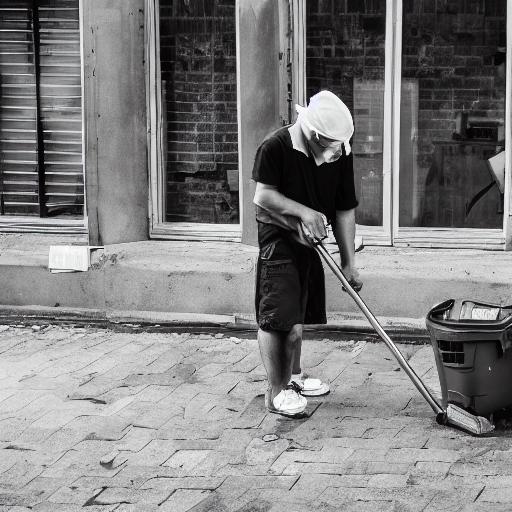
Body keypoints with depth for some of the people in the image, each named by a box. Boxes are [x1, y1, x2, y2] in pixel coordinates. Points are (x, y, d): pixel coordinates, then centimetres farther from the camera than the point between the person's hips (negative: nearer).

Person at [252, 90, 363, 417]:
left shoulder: (340, 153, -5)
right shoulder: (276, 148, -19)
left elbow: (345, 210, -2)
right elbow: (264, 195, -16)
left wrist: (349, 261, -3)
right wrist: (302, 211, -26)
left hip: (311, 240, 6)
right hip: (278, 239, -6)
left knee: (299, 315, 17)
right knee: (277, 314, -10)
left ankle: (294, 377, 34)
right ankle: (276, 391, -4)